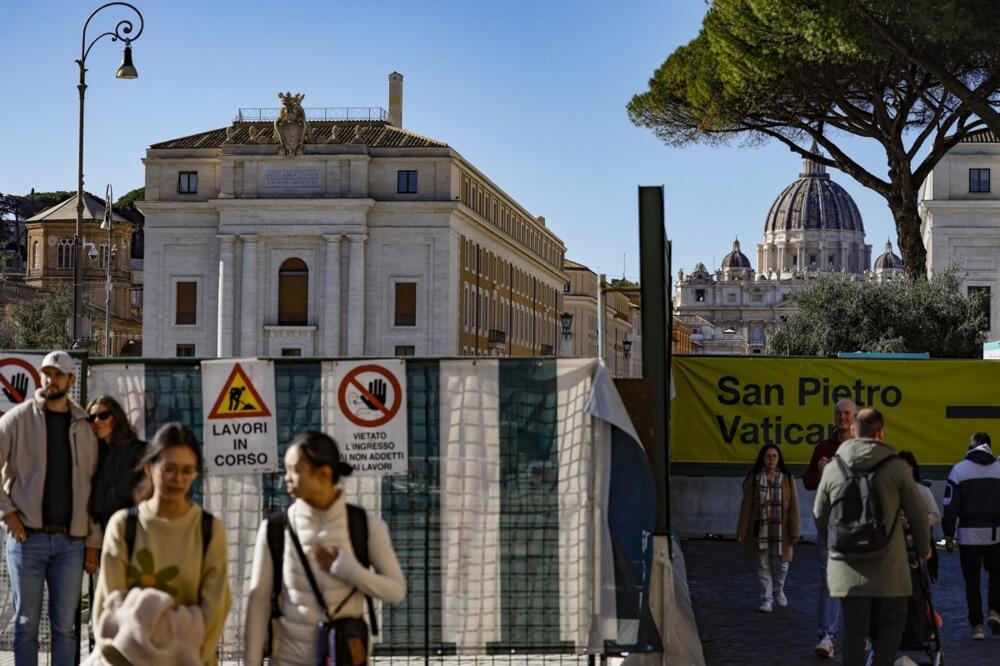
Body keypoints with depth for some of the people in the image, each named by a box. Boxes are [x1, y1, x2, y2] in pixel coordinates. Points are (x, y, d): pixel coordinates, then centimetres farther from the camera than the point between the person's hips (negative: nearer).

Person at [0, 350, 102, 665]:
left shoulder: (84, 426, 9)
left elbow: (93, 486, 9)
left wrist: (93, 542, 5)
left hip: (70, 541, 2)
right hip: (27, 537, -2)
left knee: (65, 626, 4)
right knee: (26, 623, 3)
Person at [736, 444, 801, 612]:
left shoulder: (787, 479, 0)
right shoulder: (753, 479, 0)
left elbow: (793, 506, -1)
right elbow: (746, 506, 0)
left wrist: (794, 532, -5)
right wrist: (742, 532, -1)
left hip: (781, 530, 0)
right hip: (760, 530, 0)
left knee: (781, 564, 6)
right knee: (763, 566, 4)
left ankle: (778, 590, 35)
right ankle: (766, 600, 15)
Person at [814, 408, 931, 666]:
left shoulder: (832, 469, 2)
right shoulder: (896, 467, -5)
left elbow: (820, 518, 11)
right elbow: (918, 513, 1)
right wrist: (923, 549, 19)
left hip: (847, 567, 2)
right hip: (888, 567, -2)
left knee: (854, 630, 9)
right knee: (891, 625, 12)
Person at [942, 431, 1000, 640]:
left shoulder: (959, 470, -4)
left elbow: (950, 506, -4)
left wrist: (948, 534, 2)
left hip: (969, 534, -1)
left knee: (972, 580, 5)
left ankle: (977, 625, 3)